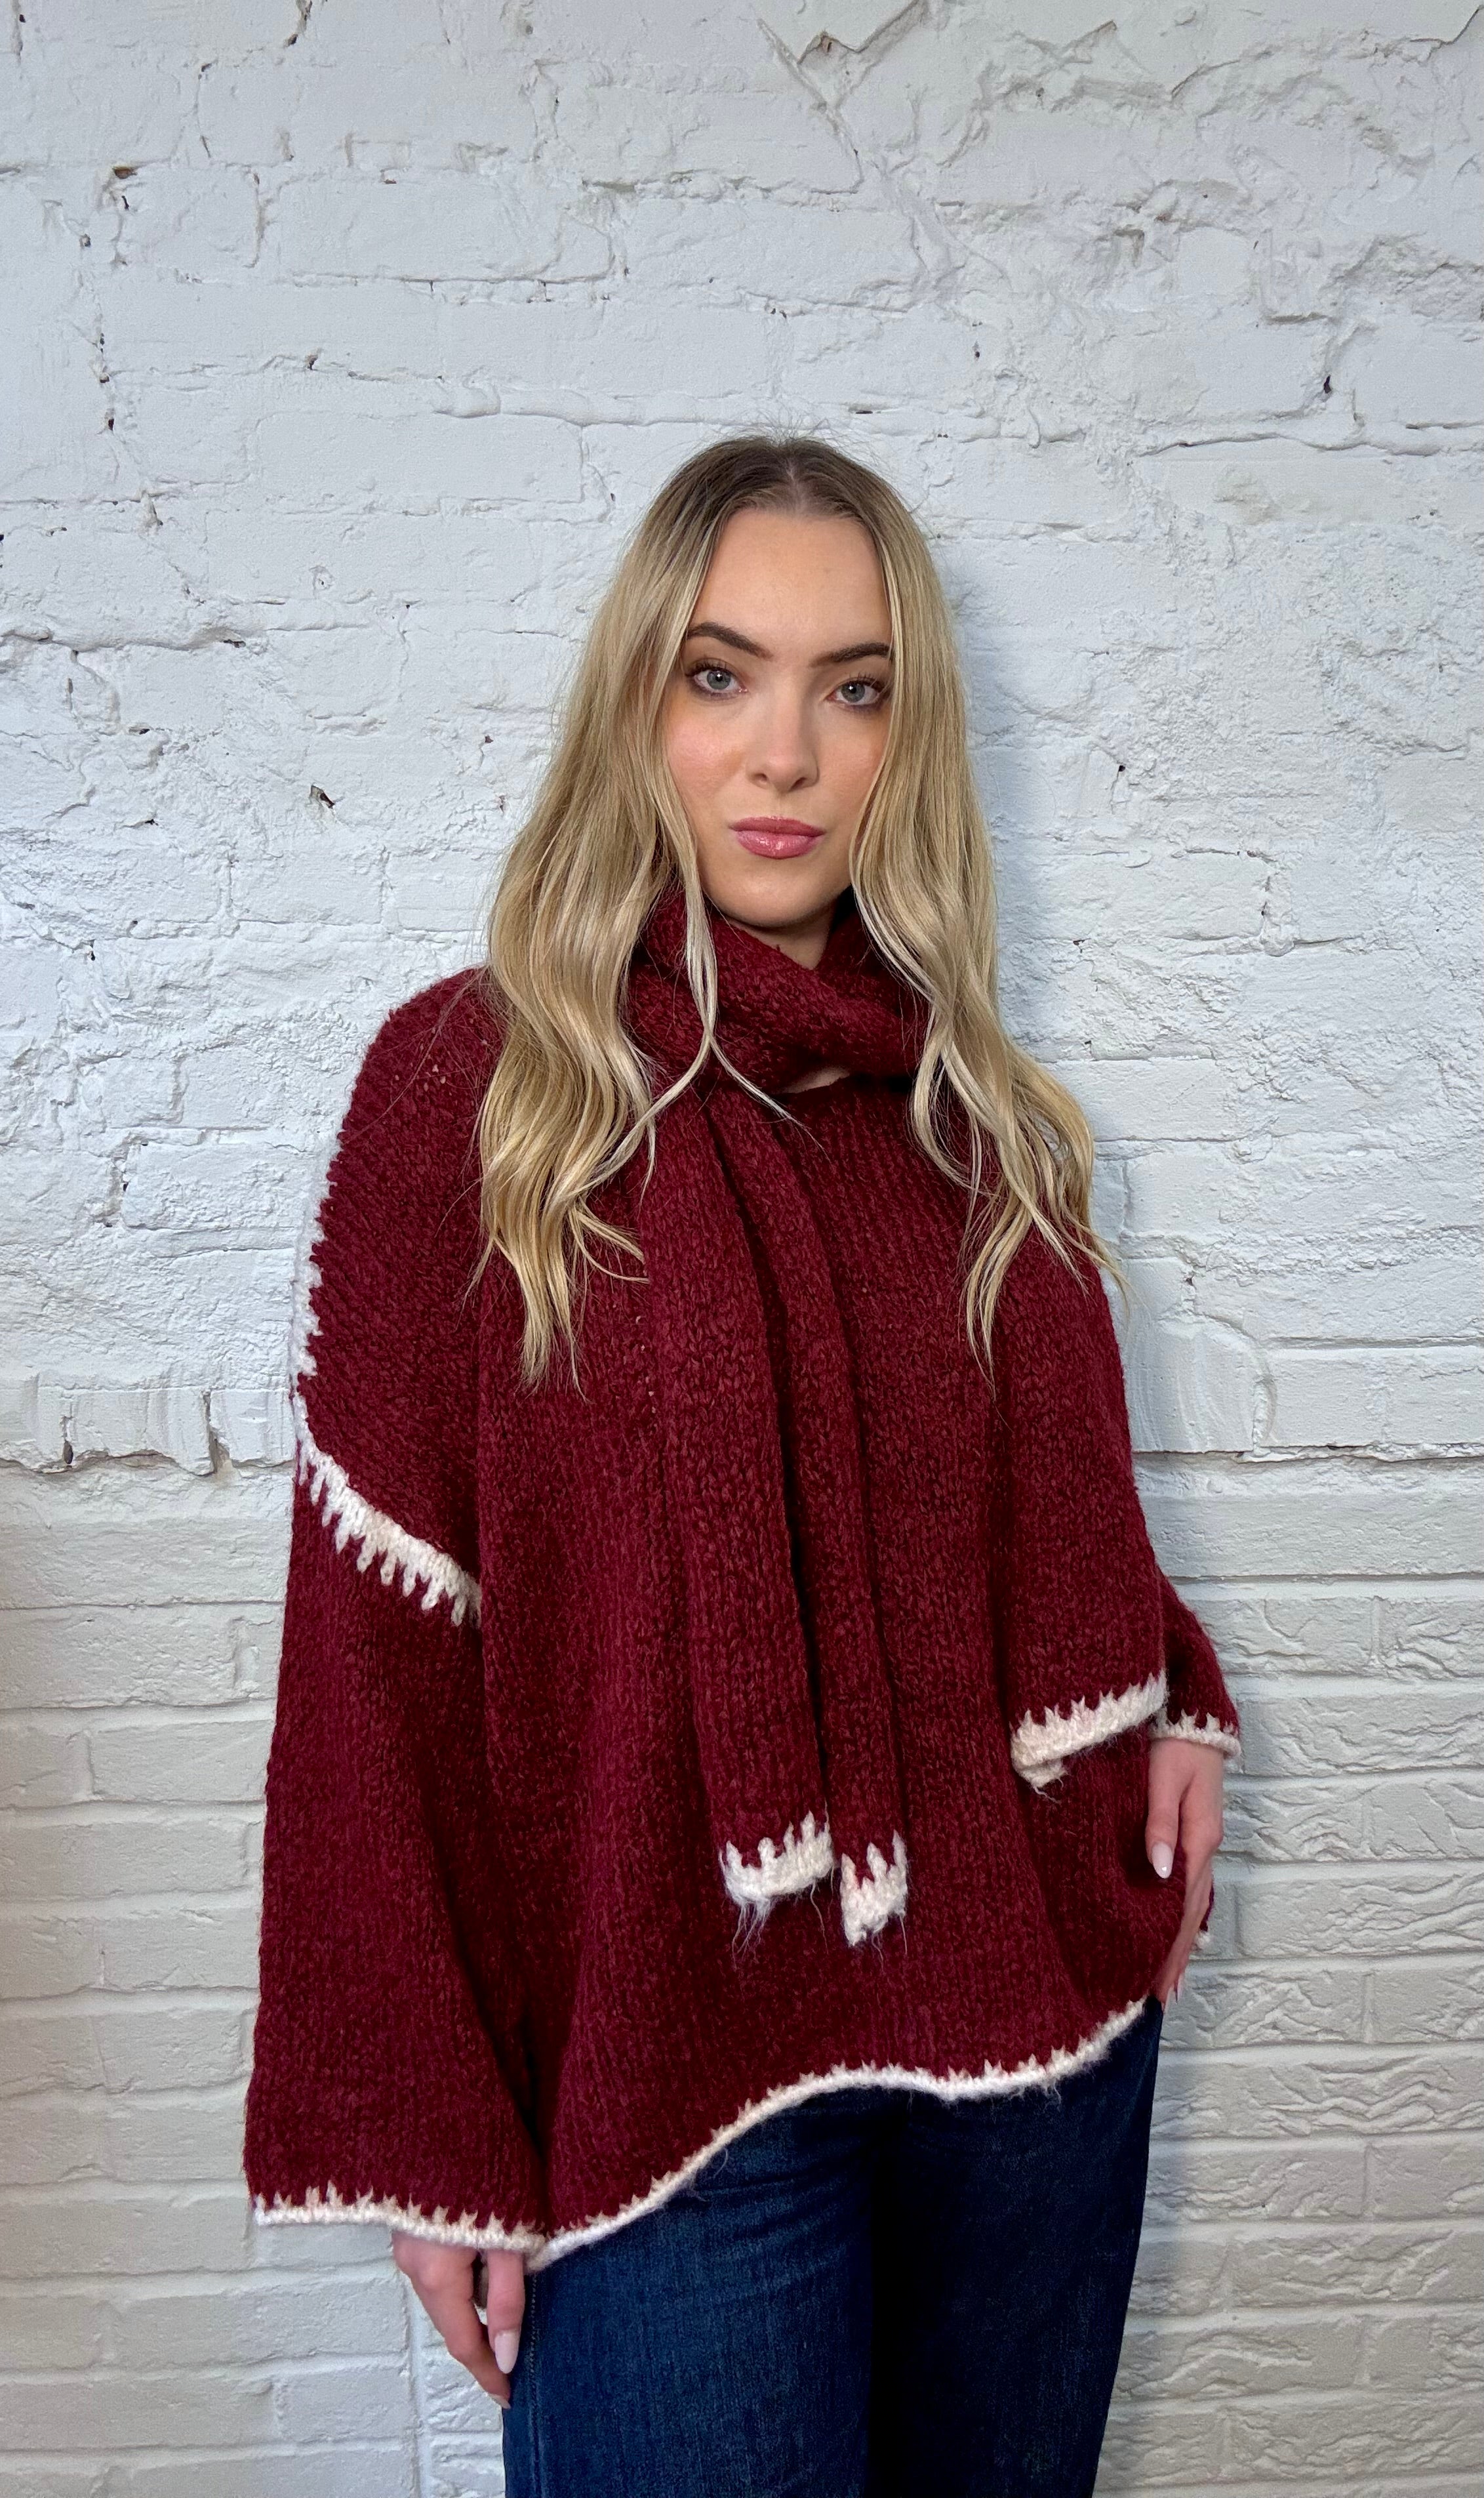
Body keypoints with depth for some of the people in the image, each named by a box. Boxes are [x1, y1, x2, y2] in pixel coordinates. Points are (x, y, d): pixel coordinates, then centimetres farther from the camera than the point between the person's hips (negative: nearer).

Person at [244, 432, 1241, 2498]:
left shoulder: (980, 1104, 3)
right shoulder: (468, 1083, -11)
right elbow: (374, 1654, -10)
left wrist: (1170, 1700, -4)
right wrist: (423, 2137, -9)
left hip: (1043, 2005, 5)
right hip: (670, 2059, -4)